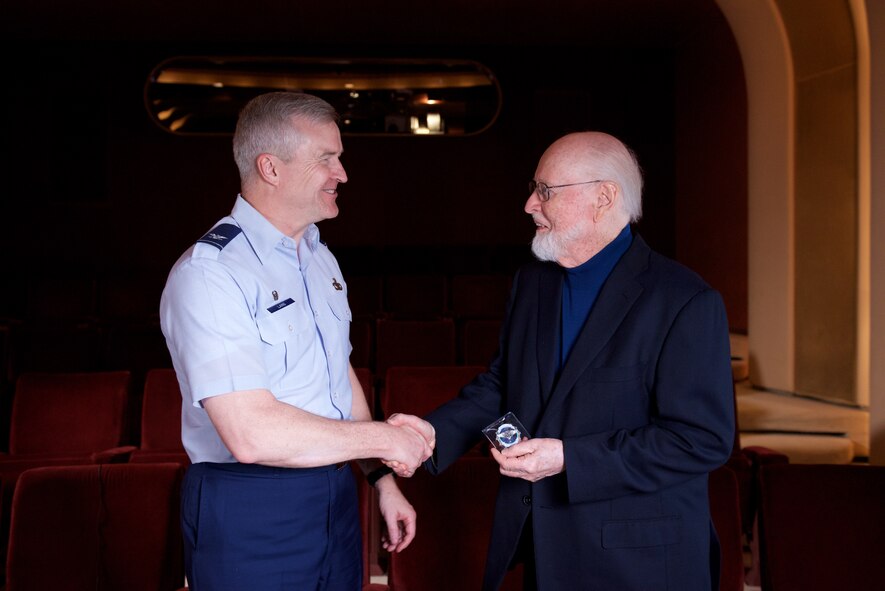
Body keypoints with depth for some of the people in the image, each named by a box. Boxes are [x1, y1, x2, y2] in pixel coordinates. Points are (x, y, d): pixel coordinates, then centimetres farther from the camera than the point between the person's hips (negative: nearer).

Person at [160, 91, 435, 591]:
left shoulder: (321, 259, 10)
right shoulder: (209, 273, -19)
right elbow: (252, 433, -27)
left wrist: (382, 480, 13)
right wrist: (385, 439, -18)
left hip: (336, 500, 7)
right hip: (250, 515, -7)